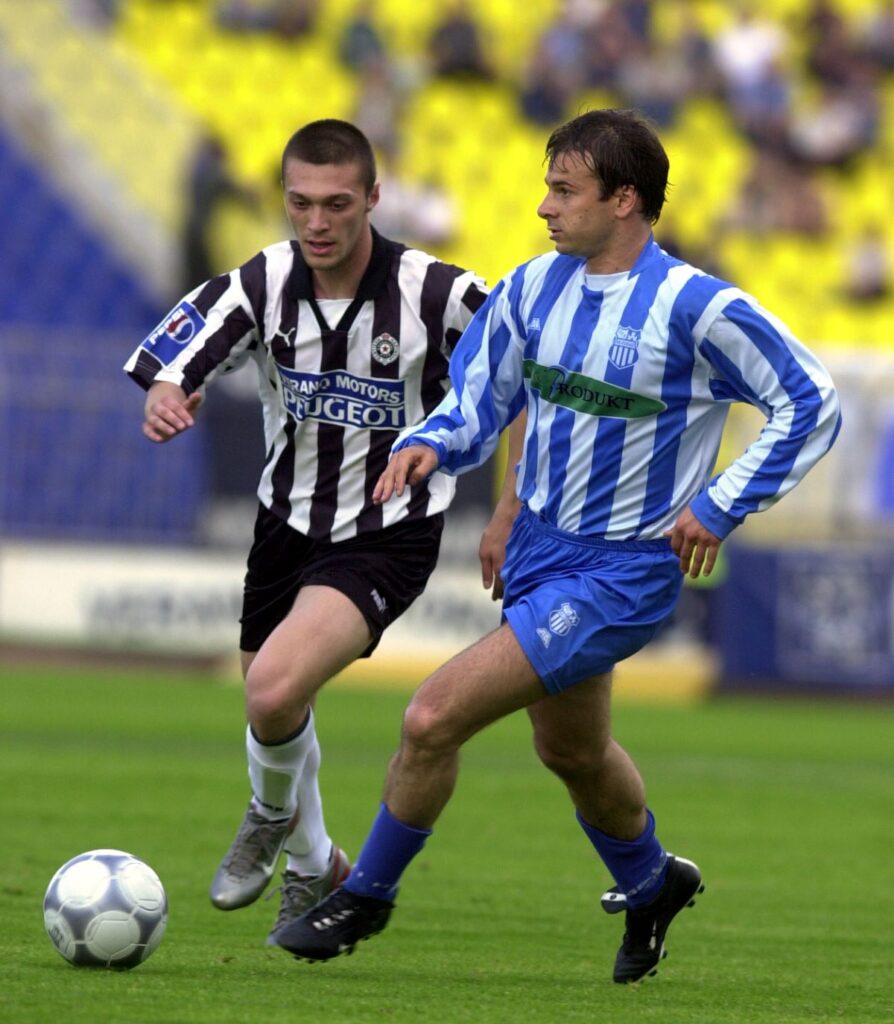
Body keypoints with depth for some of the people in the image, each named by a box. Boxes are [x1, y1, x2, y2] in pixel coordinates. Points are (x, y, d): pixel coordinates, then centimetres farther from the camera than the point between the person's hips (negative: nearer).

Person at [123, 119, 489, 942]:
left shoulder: (435, 293, -20)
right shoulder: (264, 283, -12)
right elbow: (166, 366, -20)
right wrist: (165, 399, -44)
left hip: (388, 537, -5)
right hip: (289, 524, 5)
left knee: (275, 687, -27)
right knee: (275, 713, 20)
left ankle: (273, 816, 7)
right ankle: (314, 873, 48)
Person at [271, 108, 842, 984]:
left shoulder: (695, 309, -19)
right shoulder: (535, 287, -1)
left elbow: (810, 405, -12)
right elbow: (478, 401, 11)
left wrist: (719, 506, -15)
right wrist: (429, 446, -11)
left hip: (623, 574, -7)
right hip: (538, 550, 7)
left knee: (432, 719, -15)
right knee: (573, 753, 25)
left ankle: (365, 895, 6)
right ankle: (649, 882, 54)